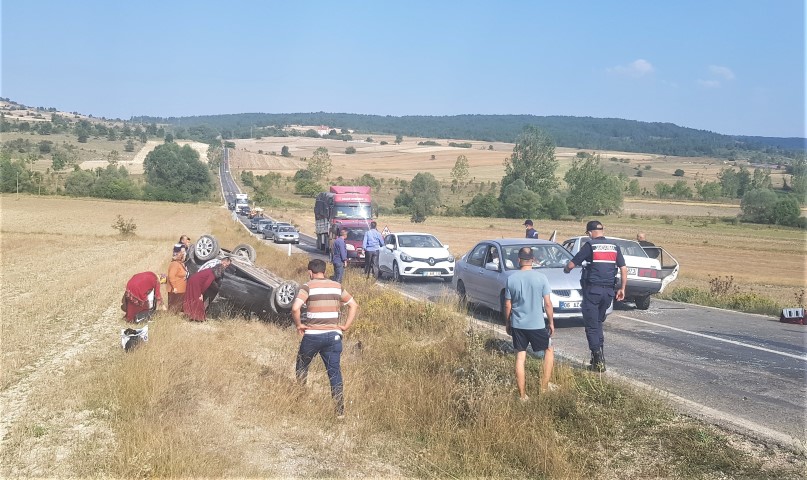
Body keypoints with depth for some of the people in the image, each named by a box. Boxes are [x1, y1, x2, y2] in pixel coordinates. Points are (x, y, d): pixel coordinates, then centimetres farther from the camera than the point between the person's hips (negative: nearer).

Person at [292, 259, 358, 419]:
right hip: (333, 335, 3)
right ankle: (340, 410, 1)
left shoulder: (308, 286, -6)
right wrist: (346, 326, 10)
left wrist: (298, 325, -5)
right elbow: (354, 305, 13)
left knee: (301, 366, 21)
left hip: (312, 335, -3)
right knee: (335, 372, 4)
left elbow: (295, 308, -20)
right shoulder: (337, 286, 9)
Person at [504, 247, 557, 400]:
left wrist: (507, 323, 13)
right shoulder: (541, 278, -9)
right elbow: (547, 303, -8)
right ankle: (544, 386, 21)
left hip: (517, 325, 2)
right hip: (537, 324, -2)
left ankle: (522, 395, 10)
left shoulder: (511, 279, -4)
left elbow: (507, 305, 1)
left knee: (520, 357, 8)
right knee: (549, 351, 21)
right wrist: (551, 322, 5)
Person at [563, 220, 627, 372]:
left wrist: (566, 269, 18)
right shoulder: (614, 247, 8)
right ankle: (599, 355, 19)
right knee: (598, 322, 20)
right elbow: (624, 269, 7)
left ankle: (598, 359, -5)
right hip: (608, 291, 5)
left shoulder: (590, 246, -7)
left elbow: (571, 264, -4)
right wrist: (622, 288, 14)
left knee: (591, 325, 0)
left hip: (592, 290, -5)